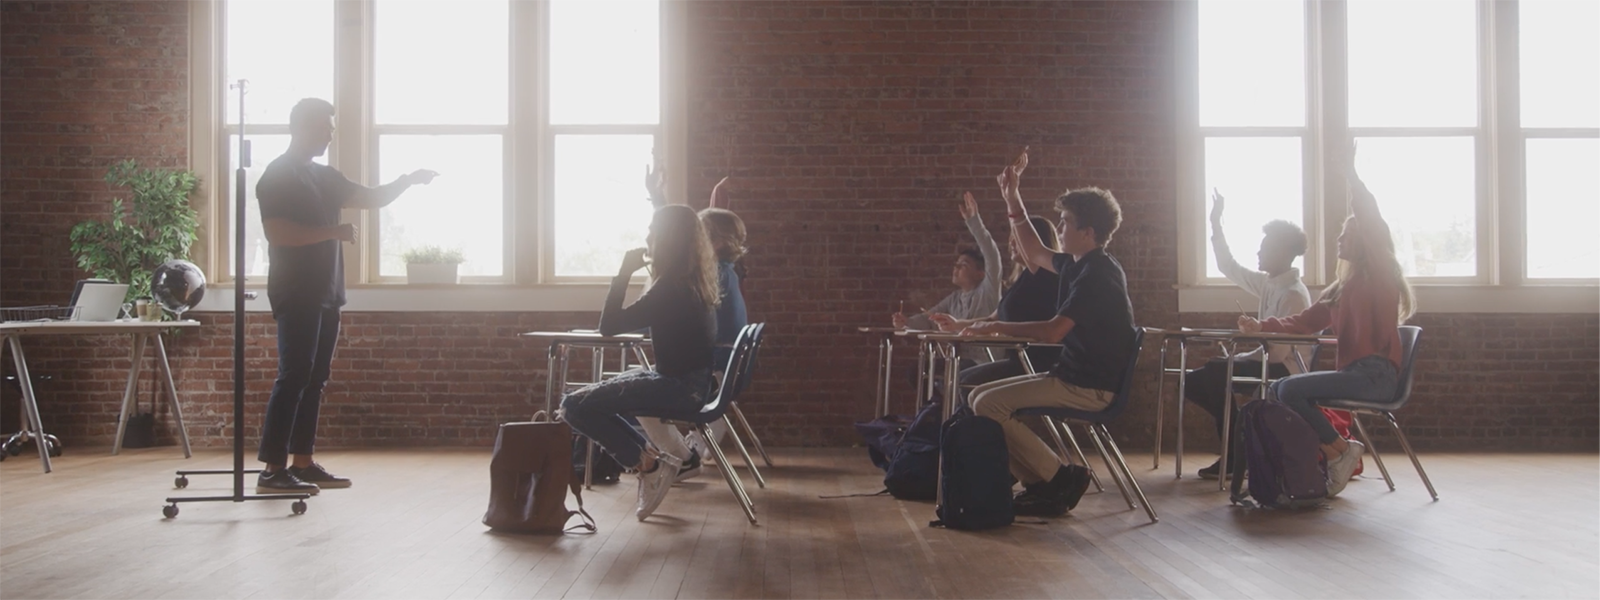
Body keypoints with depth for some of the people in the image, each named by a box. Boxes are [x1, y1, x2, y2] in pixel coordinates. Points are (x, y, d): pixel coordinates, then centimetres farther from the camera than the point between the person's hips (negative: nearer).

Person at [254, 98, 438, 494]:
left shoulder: (323, 176, 18)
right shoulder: (278, 175, -8)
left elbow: (372, 198, 20)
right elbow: (276, 231, -19)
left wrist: (409, 180, 8)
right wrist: (332, 231, -17)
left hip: (325, 294, 9)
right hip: (296, 294, -9)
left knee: (314, 379, 9)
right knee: (294, 378, -11)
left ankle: (303, 463, 14)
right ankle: (272, 469, -8)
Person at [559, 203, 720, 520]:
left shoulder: (670, 286, -20)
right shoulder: (694, 280, 8)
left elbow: (608, 326, -18)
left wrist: (624, 273, -13)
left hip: (678, 386, -10)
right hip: (690, 382, 10)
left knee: (573, 405, -9)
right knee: (594, 397, 22)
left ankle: (647, 464, -3)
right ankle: (652, 457, 12)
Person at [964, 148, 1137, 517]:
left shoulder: (1098, 274, -18)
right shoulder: (1078, 266, 12)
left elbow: (1053, 331, -25)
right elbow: (1035, 254, 28)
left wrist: (996, 327, -13)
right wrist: (1011, 197, 23)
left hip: (1090, 389, -10)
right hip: (1074, 377, 10)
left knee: (989, 403, -20)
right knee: (981, 396, 8)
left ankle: (1059, 478, -9)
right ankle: (1039, 484, 4)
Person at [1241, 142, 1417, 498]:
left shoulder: (1380, 276, -3)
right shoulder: (1345, 285, 21)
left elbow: (1370, 221, -18)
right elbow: (1305, 322, 18)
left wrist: (1351, 175, -17)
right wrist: (1262, 327, 6)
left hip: (1376, 375, -9)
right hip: (1354, 372, 9)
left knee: (1291, 388, -22)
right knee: (1278, 390, 1)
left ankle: (1340, 450, -8)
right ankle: (1328, 455, -3)